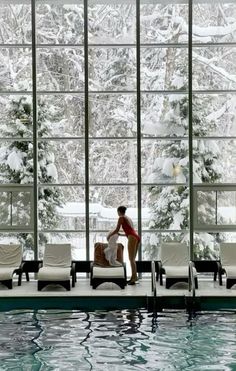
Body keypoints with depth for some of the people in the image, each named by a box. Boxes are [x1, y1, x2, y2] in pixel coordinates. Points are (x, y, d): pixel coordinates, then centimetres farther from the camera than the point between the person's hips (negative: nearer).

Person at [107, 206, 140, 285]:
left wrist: (109, 235, 15)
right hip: (137, 237, 9)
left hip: (132, 238, -9)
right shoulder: (128, 218, 27)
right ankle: (134, 277, 11)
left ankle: (134, 277, -12)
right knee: (133, 259, 11)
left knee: (131, 259, -8)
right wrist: (120, 234, 42)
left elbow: (117, 230, 0)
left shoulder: (121, 218, 2)